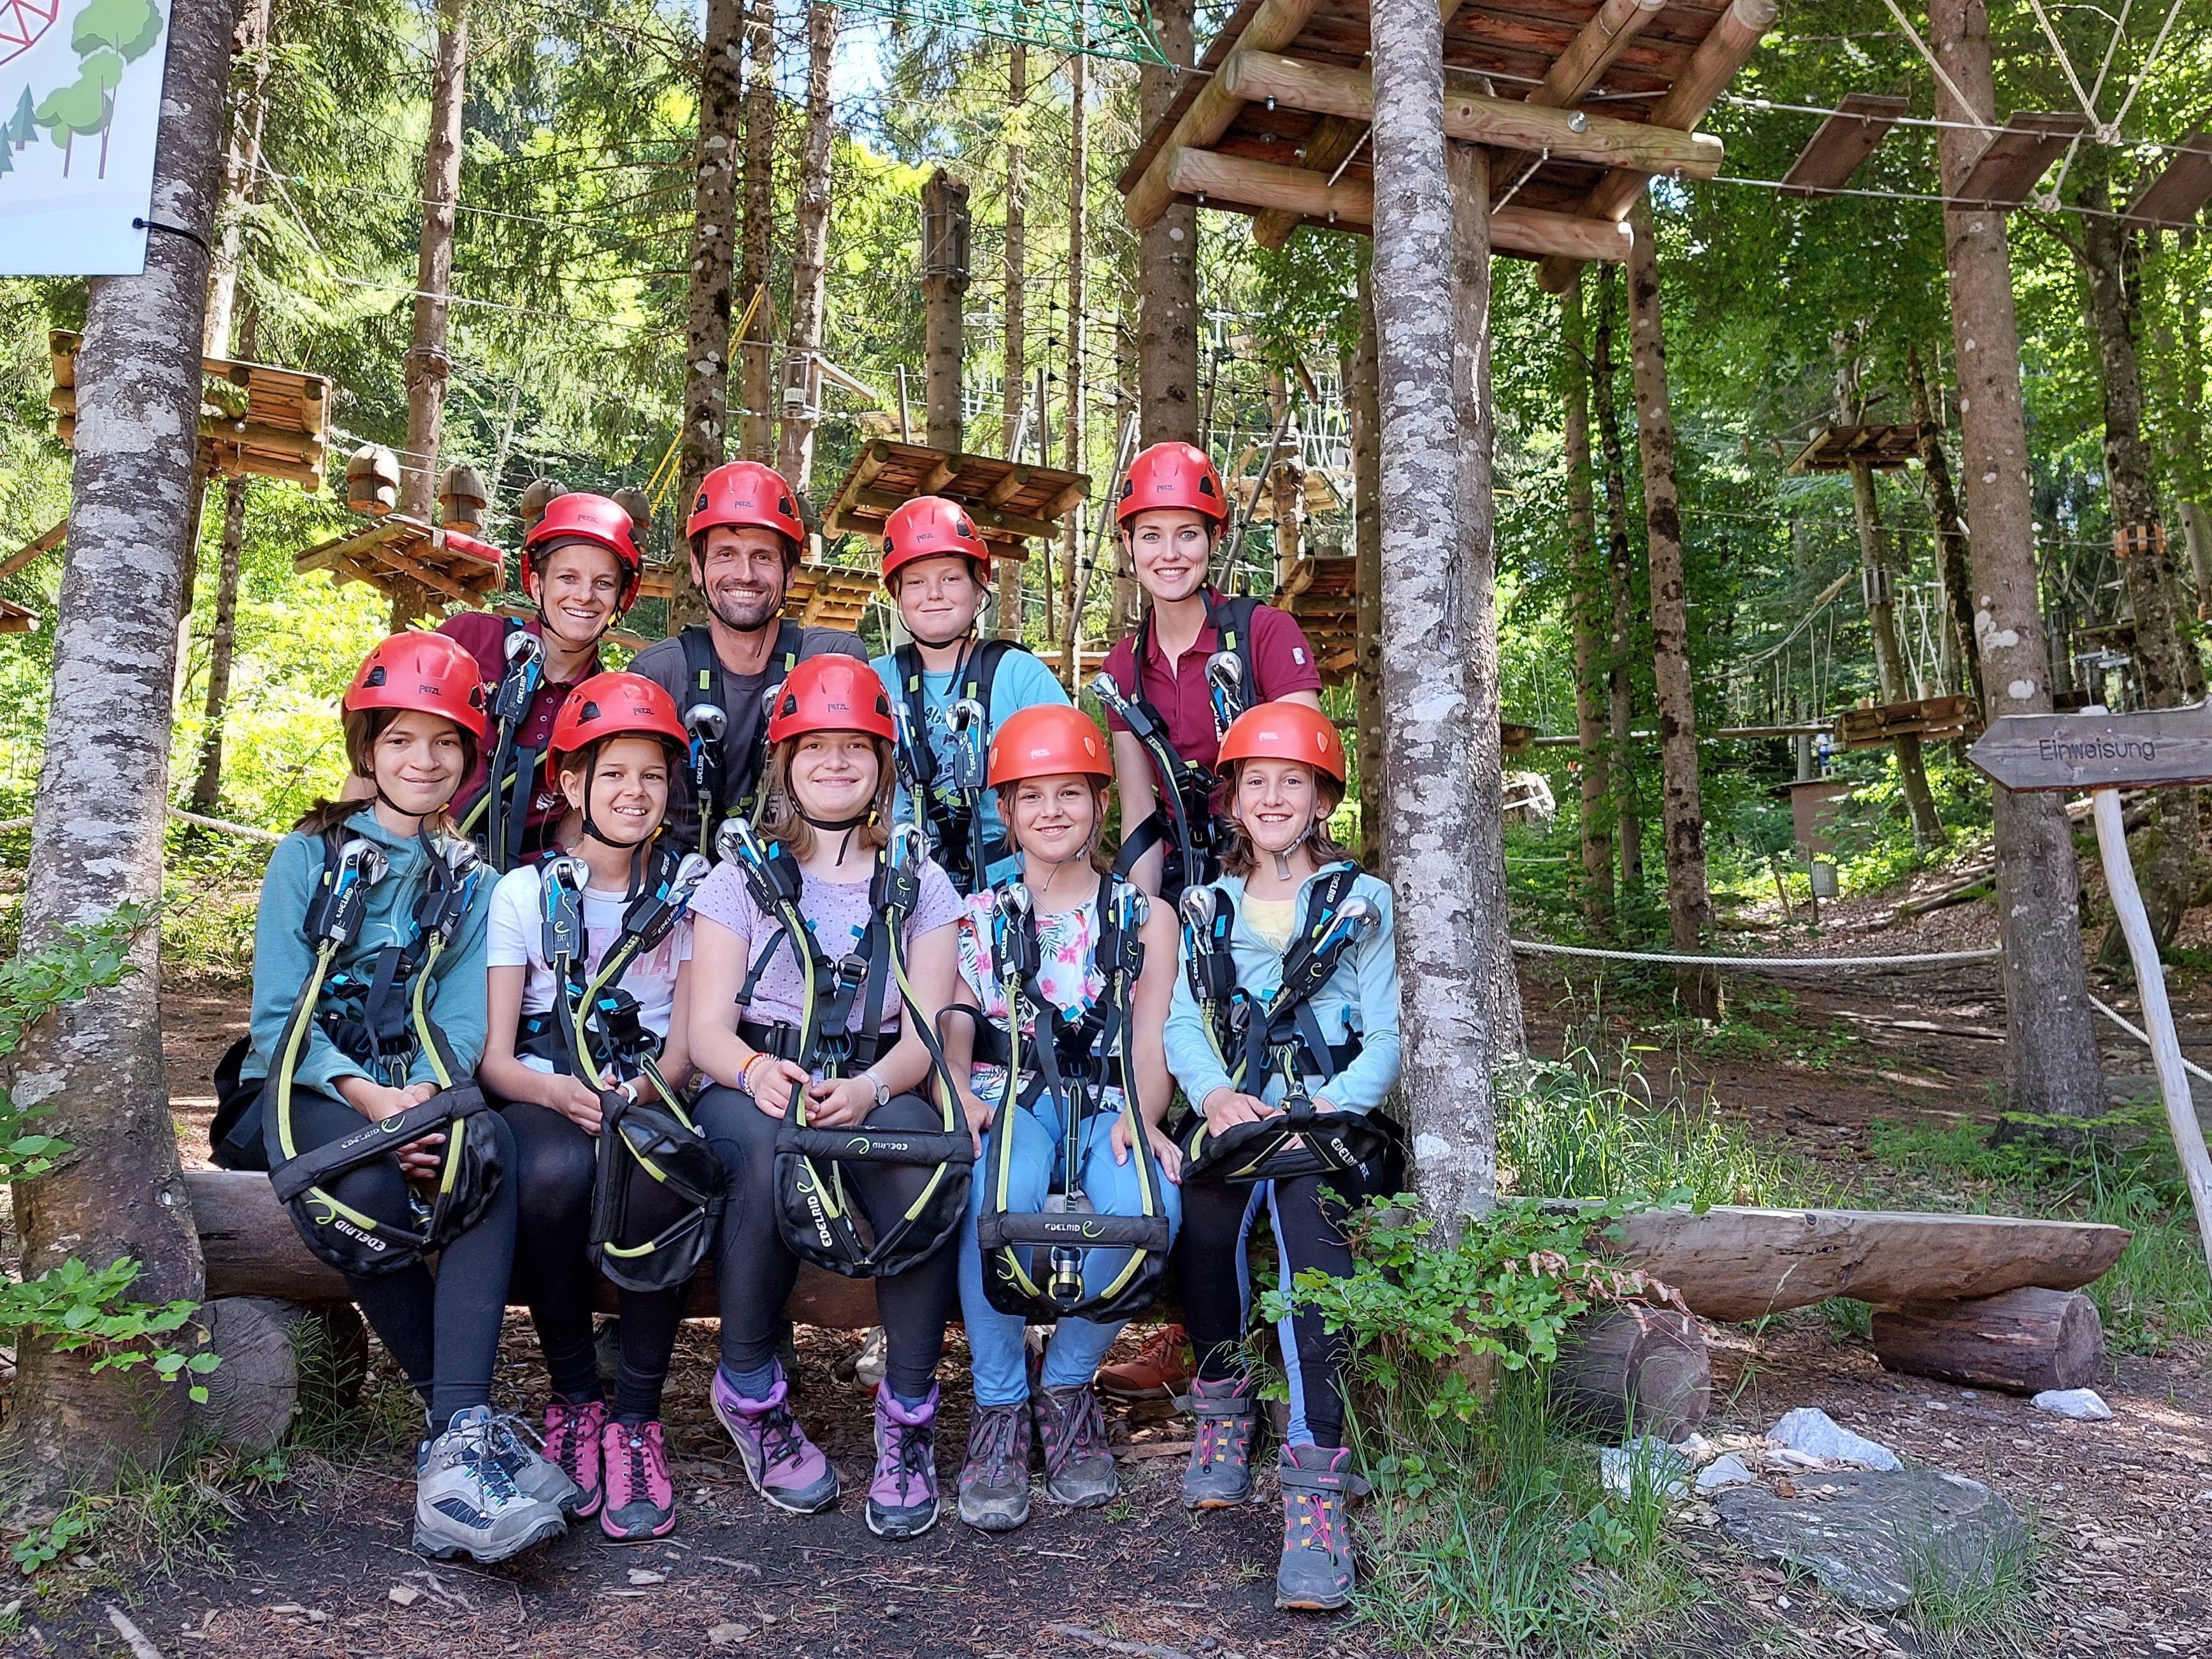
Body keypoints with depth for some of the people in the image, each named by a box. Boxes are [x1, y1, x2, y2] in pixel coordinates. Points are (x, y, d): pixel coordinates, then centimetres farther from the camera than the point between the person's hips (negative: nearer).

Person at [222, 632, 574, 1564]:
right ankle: (465, 1418, -22)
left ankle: (460, 1438, -40)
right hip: (302, 1089, -2)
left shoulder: (470, 883, 14)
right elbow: (277, 1016, -4)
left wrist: (425, 1098, -22)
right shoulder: (308, 857, 6)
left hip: (417, 1093, 2)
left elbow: (463, 1023, 1)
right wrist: (369, 1097, -22)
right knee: (372, 1189, -36)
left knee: (490, 1149, -34)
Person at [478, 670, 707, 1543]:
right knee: (554, 1170, -35)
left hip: (647, 1098, 0)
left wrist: (647, 1089, -20)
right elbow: (494, 1054, -1)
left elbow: (687, 1042, 2)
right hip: (545, 1100, 0)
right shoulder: (524, 892, 6)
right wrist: (557, 1091, -22)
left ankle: (636, 1415, -18)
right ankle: (572, 1397, -13)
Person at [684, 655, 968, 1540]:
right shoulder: (741, 876, 11)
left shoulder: (919, 881, 13)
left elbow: (926, 1031, 1)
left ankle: (908, 1417, -19)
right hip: (755, 1088, 0)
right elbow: (707, 1026, 1)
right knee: (772, 1145, -35)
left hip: (878, 1091, 1)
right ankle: (749, 1390, -12)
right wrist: (754, 1069, -23)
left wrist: (870, 1087, -22)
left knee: (919, 1152, -34)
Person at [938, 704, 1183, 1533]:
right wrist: (962, 1099, -19)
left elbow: (1151, 1043, 5)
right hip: (1008, 1096, -1)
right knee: (1000, 1198, -37)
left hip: (1105, 1103, 1)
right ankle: (999, 1410, -15)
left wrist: (1141, 1119, -17)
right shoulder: (976, 917, 14)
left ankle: (1067, 1386, -7)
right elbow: (948, 1040, 5)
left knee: (1147, 1206, -34)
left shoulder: (1144, 917, 15)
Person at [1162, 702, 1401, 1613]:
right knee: (1204, 1204, -30)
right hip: (1235, 1113, 2)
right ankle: (1223, 1402, -6)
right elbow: (1182, 1025, 10)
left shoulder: (1362, 902, 11)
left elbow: (1386, 1037, 3)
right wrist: (1214, 1094, -11)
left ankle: (1316, 1479, -34)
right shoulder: (1209, 909, 21)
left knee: (1310, 1208, -33)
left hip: (1332, 1113, -2)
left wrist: (1326, 1109, -15)